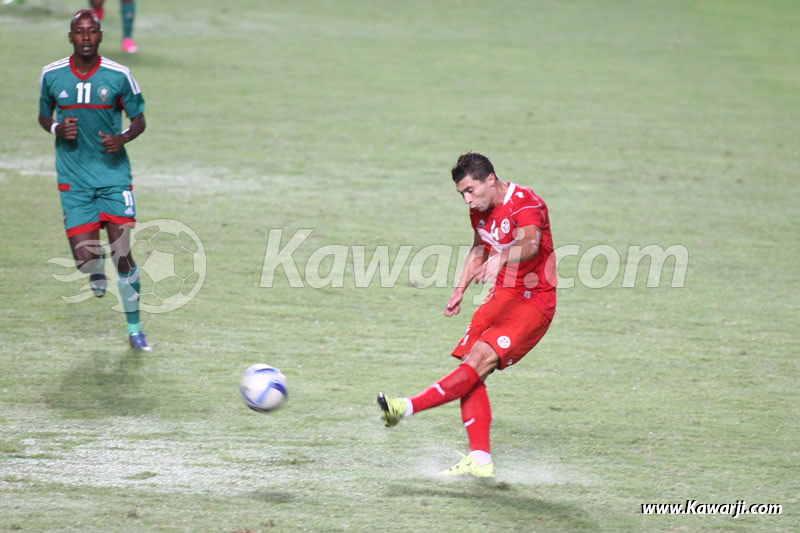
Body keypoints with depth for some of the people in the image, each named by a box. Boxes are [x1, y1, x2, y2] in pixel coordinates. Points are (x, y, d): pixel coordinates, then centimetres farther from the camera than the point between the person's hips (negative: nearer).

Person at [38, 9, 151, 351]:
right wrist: (57, 129, -8)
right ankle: (96, 269, 31)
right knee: (85, 259, -9)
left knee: (122, 254, -5)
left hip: (114, 175, -1)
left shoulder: (119, 76, -5)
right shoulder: (52, 75, -1)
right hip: (74, 180, 1)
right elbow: (44, 115, 15)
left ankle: (134, 329, 13)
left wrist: (123, 138, -15)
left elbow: (138, 119, 6)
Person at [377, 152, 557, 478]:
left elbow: (530, 243, -39)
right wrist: (460, 290, 19)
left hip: (533, 301, -8)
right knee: (470, 367, -6)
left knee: (481, 358, -23)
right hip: (502, 296, 8)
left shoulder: (525, 203, -18)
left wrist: (500, 259, -58)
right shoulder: (480, 210, 7)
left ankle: (409, 407, -25)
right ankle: (480, 460, -5)